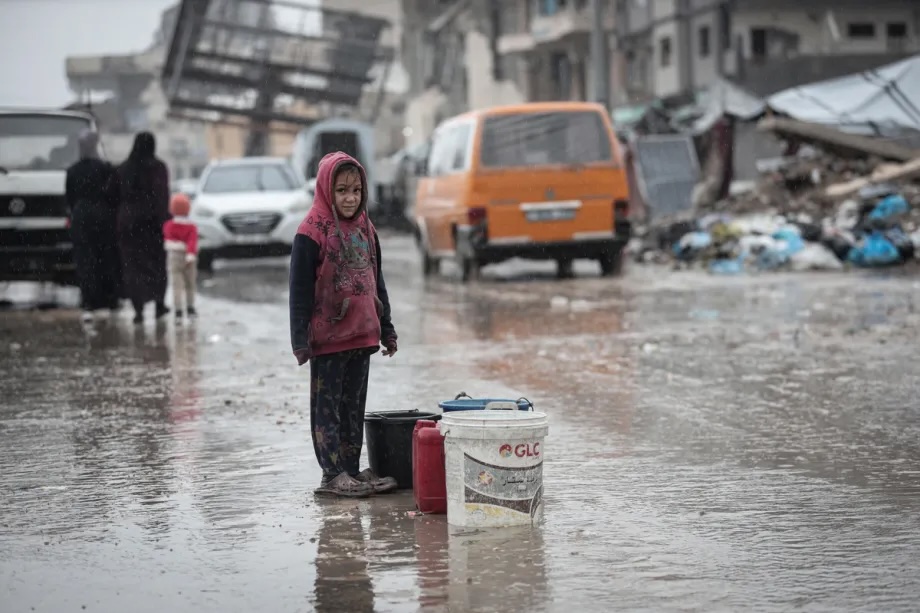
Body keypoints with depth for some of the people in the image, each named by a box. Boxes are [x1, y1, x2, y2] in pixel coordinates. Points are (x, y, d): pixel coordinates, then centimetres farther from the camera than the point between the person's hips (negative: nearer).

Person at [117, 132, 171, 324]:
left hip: (128, 221, 2)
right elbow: (162, 196, -13)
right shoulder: (157, 167, -7)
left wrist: (121, 219, 12)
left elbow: (117, 196, 6)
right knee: (157, 262, 14)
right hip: (151, 221, -2)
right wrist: (164, 220, -12)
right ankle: (159, 304, 19)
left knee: (132, 265, 2)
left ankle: (138, 309, -7)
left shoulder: (123, 169, 3)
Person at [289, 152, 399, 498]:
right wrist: (300, 339, -14)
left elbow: (376, 283, 18)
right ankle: (333, 474, 3)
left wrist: (386, 329, 18)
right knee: (327, 406, 1)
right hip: (327, 338, -7)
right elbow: (300, 289, -11)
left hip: (362, 336, 7)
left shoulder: (365, 229, 10)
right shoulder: (312, 232, -11)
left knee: (355, 404, 12)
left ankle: (351, 469, 18)